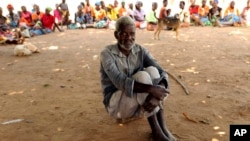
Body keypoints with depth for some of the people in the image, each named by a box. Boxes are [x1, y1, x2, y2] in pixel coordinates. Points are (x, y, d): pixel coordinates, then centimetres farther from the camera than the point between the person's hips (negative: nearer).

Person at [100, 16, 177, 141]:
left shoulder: (141, 51, -3)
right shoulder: (107, 53, -16)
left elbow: (162, 73, -15)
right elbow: (120, 82, -31)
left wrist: (157, 96, -35)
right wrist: (150, 89, -40)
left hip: (140, 103, 5)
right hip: (116, 104, -4)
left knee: (152, 70, -23)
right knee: (142, 76, -30)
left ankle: (162, 127, -23)